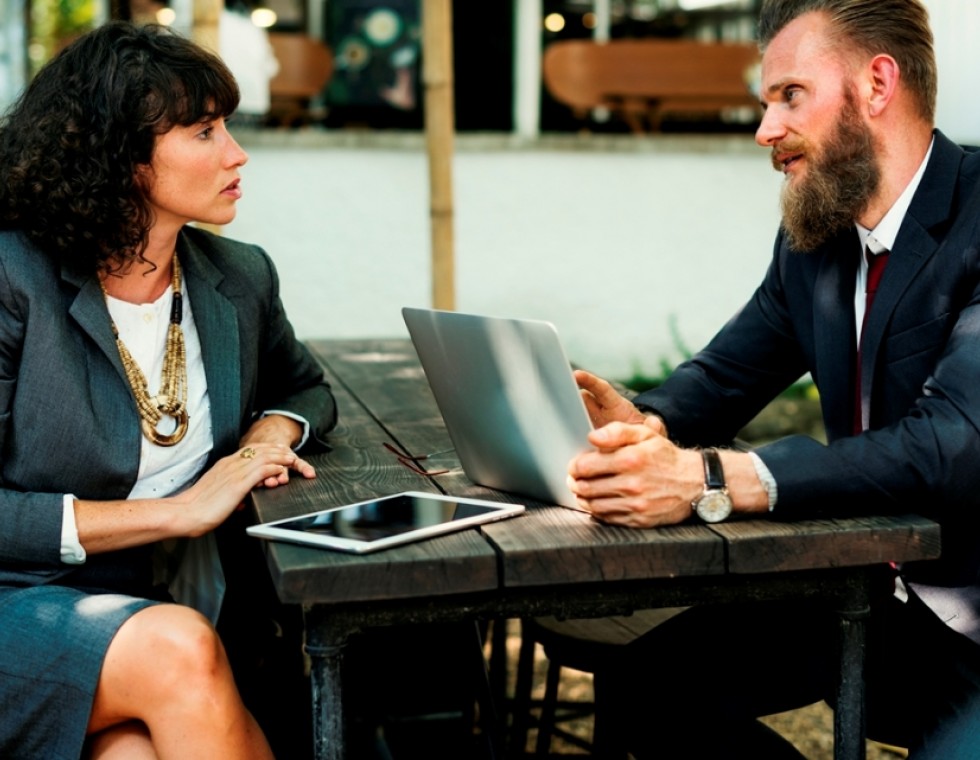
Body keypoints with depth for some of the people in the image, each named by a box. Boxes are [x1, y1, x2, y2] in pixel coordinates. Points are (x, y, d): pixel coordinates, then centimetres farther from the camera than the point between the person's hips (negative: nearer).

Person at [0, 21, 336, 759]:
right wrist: (174, 511, -16)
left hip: (183, 605, 3)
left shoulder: (239, 277, 6)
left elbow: (304, 387, 27)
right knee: (178, 650, -34)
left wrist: (274, 431, 3)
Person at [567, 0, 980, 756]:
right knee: (653, 678, -2)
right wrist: (641, 423, -16)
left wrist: (710, 479, -40)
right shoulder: (813, 237, 4)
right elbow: (723, 375, 9)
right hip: (870, 597, 7)